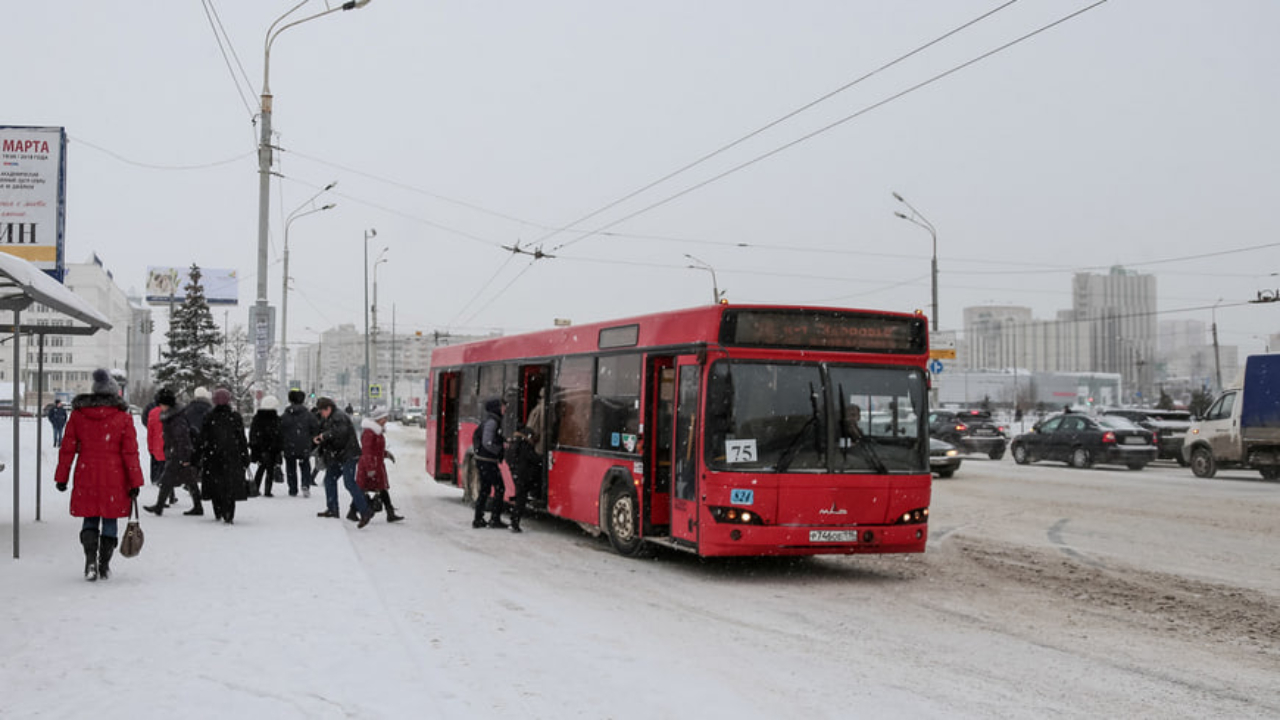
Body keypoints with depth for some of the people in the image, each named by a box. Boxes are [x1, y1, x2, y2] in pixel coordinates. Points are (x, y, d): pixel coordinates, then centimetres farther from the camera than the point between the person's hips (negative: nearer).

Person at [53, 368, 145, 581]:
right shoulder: (123, 418, -6)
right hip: (114, 479, -2)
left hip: (86, 477, 2)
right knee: (110, 520, 9)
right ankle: (105, 566, 13)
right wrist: (135, 482, -2)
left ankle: (90, 561, -5)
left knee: (90, 519, 13)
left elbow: (67, 448, 4)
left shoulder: (78, 414, 2)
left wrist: (62, 477, 12)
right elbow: (130, 452, -6)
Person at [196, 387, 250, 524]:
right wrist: (245, 459, 4)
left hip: (212, 458, 1)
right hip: (232, 458, 0)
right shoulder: (236, 417, -4)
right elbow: (242, 440, -1)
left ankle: (218, 513, 17)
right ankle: (228, 516, -3)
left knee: (215, 486, 14)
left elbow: (202, 440, 0)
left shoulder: (209, 418, -3)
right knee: (230, 487, 3)